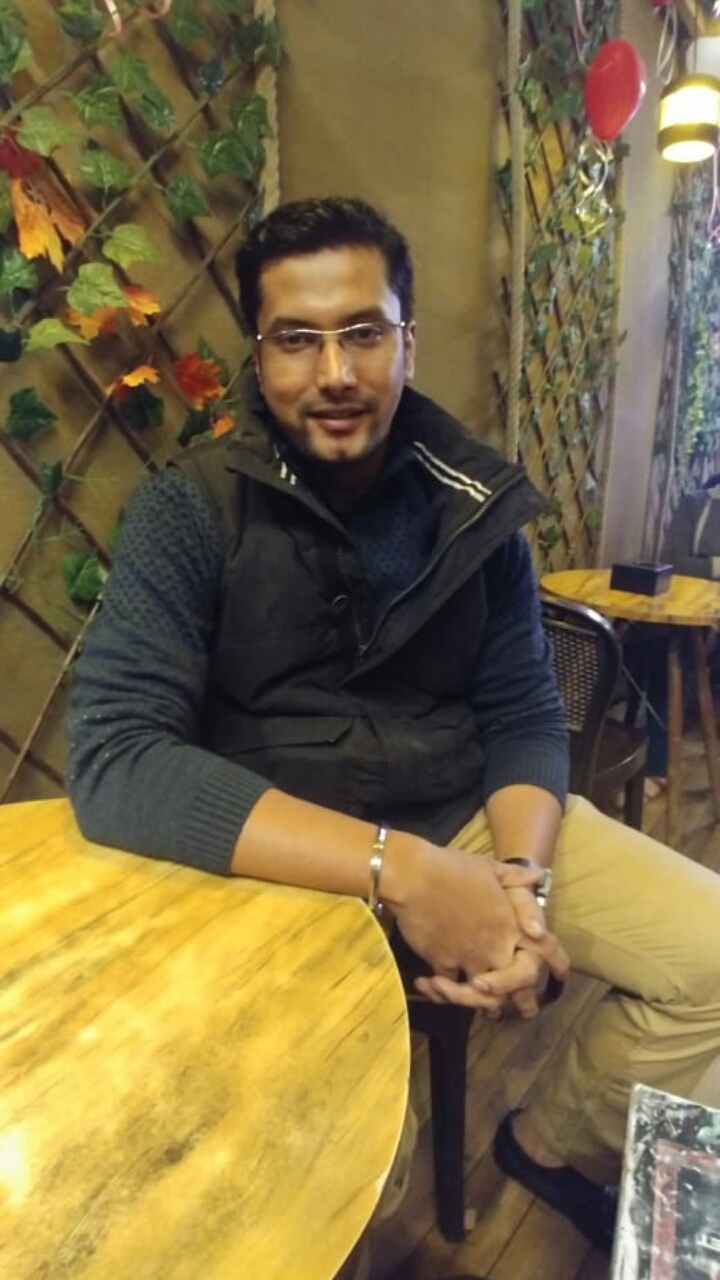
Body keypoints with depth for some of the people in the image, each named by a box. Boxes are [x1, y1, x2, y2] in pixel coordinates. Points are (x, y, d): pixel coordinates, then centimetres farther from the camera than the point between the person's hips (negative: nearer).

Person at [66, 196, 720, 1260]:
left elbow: (524, 715, 3)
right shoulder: (191, 511, -12)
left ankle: (556, 1144, 24)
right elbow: (115, 762, -24)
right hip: (282, 860, -3)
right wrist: (400, 869, -30)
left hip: (467, 813, 5)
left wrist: (520, 877, -18)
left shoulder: (476, 501, 0)